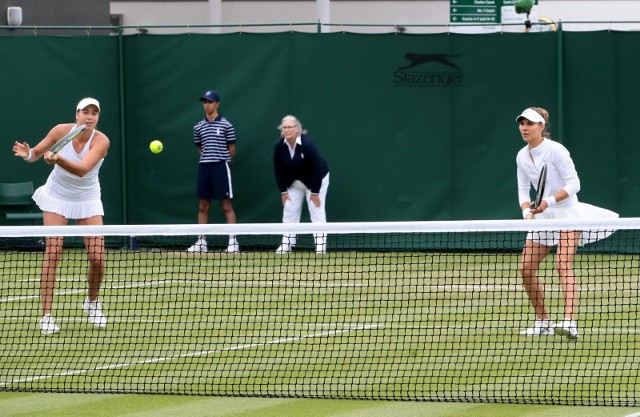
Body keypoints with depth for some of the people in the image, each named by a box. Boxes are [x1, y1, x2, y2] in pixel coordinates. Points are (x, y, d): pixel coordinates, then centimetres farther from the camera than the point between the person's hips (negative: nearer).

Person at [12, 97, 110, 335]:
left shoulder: (101, 141, -22)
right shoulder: (61, 131, -16)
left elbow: (83, 169, -36)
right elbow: (37, 153, -4)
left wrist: (58, 159, -53)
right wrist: (27, 154, -27)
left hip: (87, 200, 0)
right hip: (57, 198, 0)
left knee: (97, 258, -6)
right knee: (52, 255, -12)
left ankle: (92, 302, 23)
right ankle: (46, 315, -10)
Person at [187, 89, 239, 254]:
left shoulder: (226, 125, -2)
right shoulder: (198, 127, 10)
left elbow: (232, 149, 4)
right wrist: (207, 159, 11)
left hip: (221, 167, -5)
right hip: (204, 167, 5)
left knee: (227, 206, -4)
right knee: (203, 206, 6)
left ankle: (233, 242, -4)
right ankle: (201, 242, 10)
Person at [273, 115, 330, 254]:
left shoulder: (308, 144, -29)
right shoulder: (279, 146, -15)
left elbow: (317, 169, -26)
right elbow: (278, 170, -6)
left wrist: (315, 192, -23)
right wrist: (283, 191, -8)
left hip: (316, 181, -5)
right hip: (293, 183, 5)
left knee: (317, 211, -7)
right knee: (289, 211, 3)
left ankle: (320, 246, -6)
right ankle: (286, 245, 9)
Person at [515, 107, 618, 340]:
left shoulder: (555, 150, -16)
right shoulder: (522, 157, 5)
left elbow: (573, 184, -17)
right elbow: (523, 190, 9)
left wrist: (549, 202, -27)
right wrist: (527, 211, -12)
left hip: (567, 212, -7)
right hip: (543, 216, 7)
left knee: (563, 266, -23)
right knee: (526, 270, 1)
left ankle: (570, 323, -35)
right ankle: (543, 322, 15)